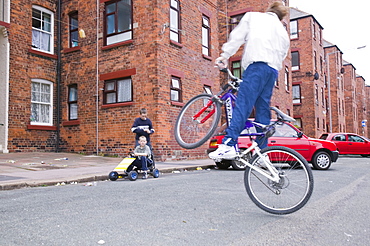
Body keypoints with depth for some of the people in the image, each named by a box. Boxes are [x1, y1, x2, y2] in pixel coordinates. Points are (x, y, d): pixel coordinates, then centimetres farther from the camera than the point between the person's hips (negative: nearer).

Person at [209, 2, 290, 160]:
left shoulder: (252, 16, 19)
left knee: (242, 104, -18)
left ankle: (228, 144, -30)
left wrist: (225, 55, 5)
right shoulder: (283, 32, 33)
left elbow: (237, 36, 6)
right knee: (263, 110, 6)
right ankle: (261, 153, 5)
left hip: (257, 64, -6)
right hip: (273, 70, 6)